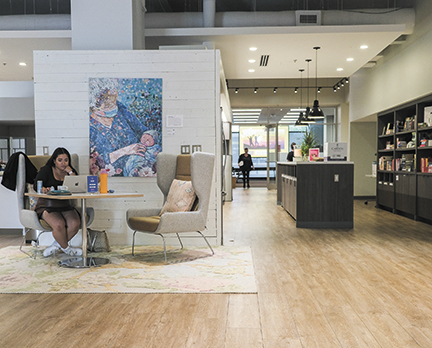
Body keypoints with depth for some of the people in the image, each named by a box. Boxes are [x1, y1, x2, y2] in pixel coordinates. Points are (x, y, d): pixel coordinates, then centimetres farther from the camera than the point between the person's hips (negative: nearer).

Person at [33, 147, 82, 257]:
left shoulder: (71, 171, 12)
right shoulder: (46, 170, 3)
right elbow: (36, 185, -12)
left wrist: (71, 173, -10)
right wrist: (43, 189, -35)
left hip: (65, 206, 4)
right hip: (47, 205, -3)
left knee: (75, 224, -26)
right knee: (59, 224, -32)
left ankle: (56, 246, -3)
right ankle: (66, 248, -3)